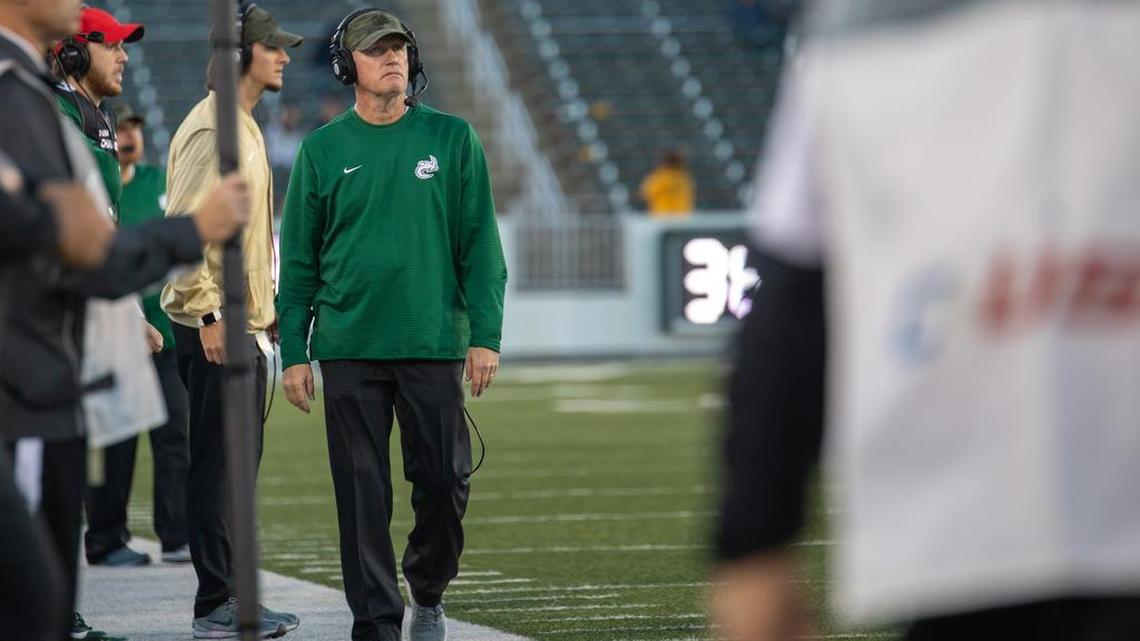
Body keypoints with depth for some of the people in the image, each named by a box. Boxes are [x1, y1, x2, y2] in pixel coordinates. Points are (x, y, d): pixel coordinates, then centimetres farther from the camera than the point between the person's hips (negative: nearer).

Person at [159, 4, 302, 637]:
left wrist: (265, 306, 21)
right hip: (217, 324, -10)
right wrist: (207, 313, -23)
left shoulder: (245, 128, 18)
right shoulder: (215, 128, -14)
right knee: (219, 461, -7)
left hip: (243, 323, 10)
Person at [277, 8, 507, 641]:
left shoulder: (452, 138, 5)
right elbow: (298, 260, 8)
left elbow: (480, 245, 4)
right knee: (362, 491, 0)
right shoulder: (323, 149, 6)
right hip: (349, 348, 0)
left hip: (434, 345, 0)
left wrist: (485, 335, -4)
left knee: (444, 480, 1)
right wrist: (293, 353, 2)